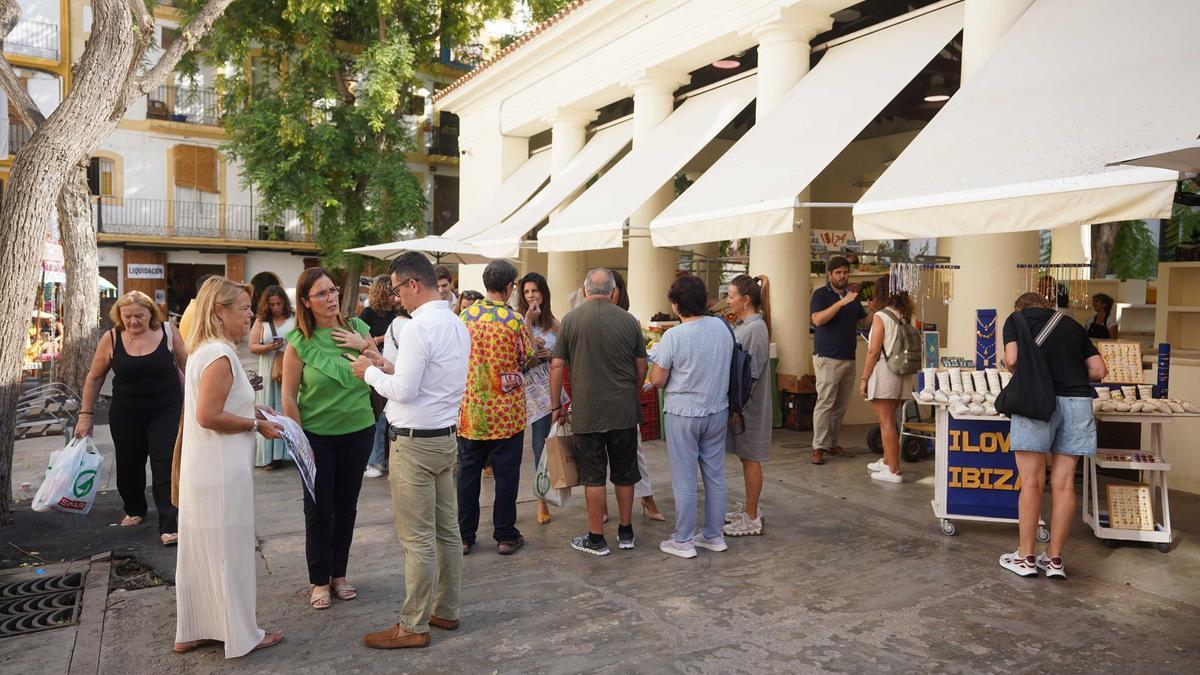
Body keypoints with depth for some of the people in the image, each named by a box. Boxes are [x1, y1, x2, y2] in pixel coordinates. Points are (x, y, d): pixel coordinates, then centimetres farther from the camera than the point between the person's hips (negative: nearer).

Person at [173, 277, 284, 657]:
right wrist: (256, 424, -15)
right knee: (228, 550, 2)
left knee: (201, 549, 17)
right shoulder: (220, 355, -21)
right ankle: (241, 635, 16)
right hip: (222, 470, -10)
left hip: (203, 467, 10)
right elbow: (209, 416, -25)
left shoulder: (203, 350, 10)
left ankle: (192, 632, 29)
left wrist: (252, 408, 11)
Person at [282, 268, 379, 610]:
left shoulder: (357, 328, -1)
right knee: (318, 509, 6)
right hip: (317, 436, -3)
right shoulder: (299, 343, -10)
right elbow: (289, 397, -7)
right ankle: (319, 580, 23)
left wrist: (365, 347, -14)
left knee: (346, 505, 13)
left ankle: (339, 573, 30)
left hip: (358, 431, 3)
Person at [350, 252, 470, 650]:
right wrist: (393, 368, 11)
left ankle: (413, 626, 11)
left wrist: (371, 372, -4)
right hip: (445, 437, 10)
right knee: (446, 530, 16)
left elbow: (404, 391, -19)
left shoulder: (418, 328, -19)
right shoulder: (457, 324, 10)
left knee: (418, 539, 0)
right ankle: (445, 610, 28)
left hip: (415, 442, -9)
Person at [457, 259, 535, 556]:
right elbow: (527, 360, 0)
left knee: (468, 472, 11)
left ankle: (464, 535, 19)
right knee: (506, 473, 7)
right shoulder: (514, 319, -12)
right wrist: (528, 325, 10)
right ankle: (505, 536, 16)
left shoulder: (466, 315, 0)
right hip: (506, 411, -3)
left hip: (470, 408, 4)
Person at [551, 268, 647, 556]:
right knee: (624, 473, 14)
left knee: (593, 475, 6)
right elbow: (641, 367, 5)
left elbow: (557, 366, -4)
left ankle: (596, 539, 14)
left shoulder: (571, 319, -4)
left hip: (587, 411, -2)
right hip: (624, 411, 2)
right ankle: (625, 533, 26)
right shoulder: (629, 320, 0)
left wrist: (556, 405, 6)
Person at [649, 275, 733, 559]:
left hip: (683, 415, -5)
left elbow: (657, 380, -13)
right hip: (718, 412, 5)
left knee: (684, 480, 5)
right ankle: (714, 535, 26)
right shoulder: (722, 327, -2)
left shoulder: (673, 336, -19)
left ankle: (683, 541, 14)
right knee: (715, 476, 15)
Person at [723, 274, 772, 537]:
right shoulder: (740, 325, 9)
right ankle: (750, 508, 30)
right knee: (746, 458, 17)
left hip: (748, 406, -8)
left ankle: (752, 519, 11)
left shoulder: (756, 328, -18)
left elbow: (751, 375, -20)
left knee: (750, 458, 1)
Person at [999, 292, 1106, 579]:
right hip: (1077, 400, 4)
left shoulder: (1017, 318, 12)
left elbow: (1011, 360, -4)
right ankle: (1054, 558, 15)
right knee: (1064, 482, 7)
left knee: (1032, 482, 1)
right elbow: (1099, 370, 15)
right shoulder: (1073, 325, 23)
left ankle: (1025, 557, 8)